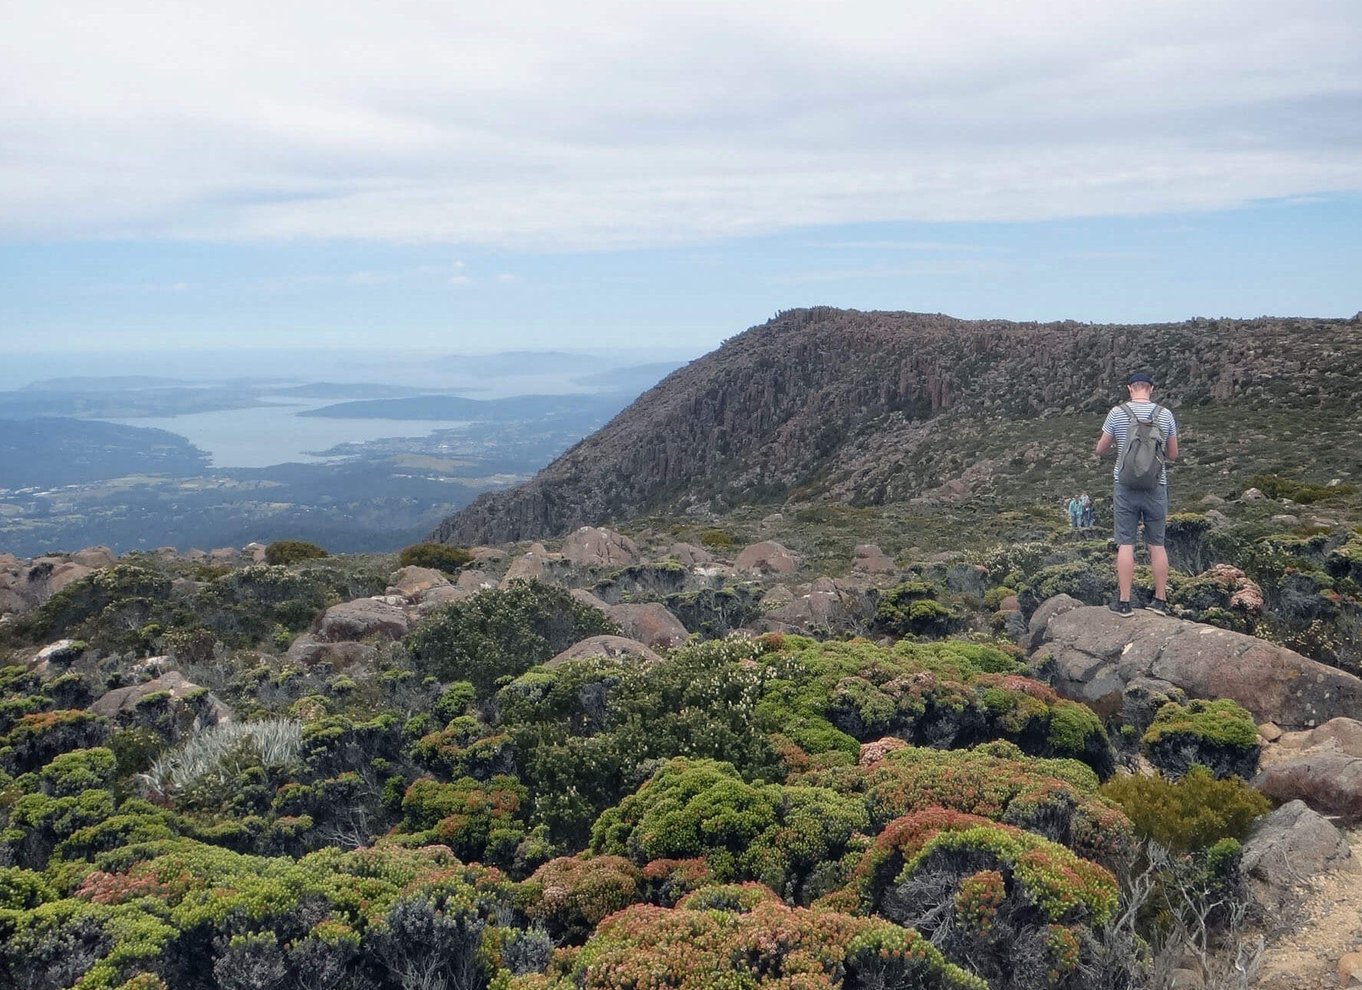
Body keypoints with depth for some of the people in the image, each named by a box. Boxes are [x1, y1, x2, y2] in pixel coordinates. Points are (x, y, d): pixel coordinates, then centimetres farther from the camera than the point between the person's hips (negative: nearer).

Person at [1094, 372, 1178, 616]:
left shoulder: (1117, 413, -4)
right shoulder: (1165, 415, 1)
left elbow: (1100, 450, 4)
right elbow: (1173, 455, 9)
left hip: (1125, 486, -2)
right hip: (1156, 487, 2)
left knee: (1126, 544, 1)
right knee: (1157, 545, 9)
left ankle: (1124, 602, 1)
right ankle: (1161, 600, 14)